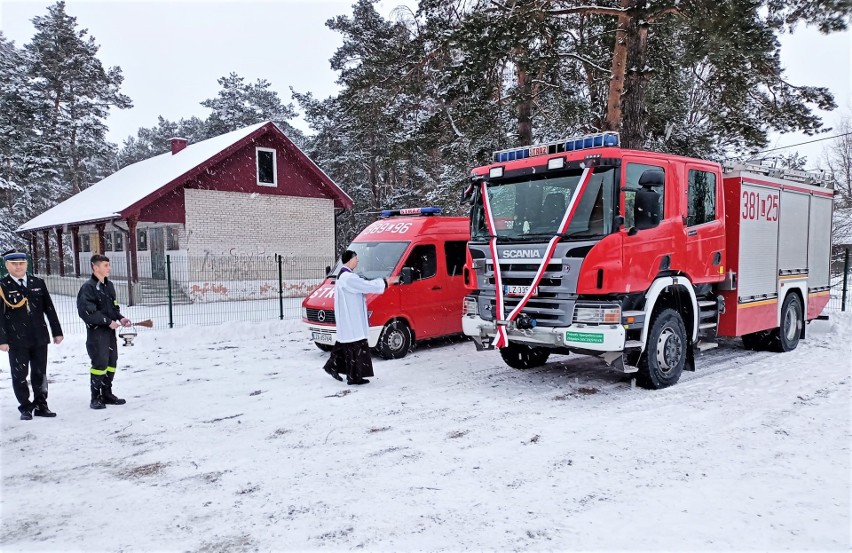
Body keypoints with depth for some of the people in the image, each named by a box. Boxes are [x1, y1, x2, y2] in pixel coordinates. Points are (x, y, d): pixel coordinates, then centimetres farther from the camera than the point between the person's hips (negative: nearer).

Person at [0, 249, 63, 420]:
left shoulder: (38, 283, 8)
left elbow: (49, 309, 9)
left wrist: (57, 331, 7)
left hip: (39, 337, 3)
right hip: (17, 340, -3)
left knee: (40, 373, 9)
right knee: (19, 375, 4)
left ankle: (40, 405, 20)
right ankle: (25, 408, 15)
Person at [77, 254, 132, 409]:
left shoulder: (109, 285, 12)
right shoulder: (88, 287, -13)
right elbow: (88, 312, -20)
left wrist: (120, 318, 2)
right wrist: (108, 321, -19)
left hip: (110, 330, 8)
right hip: (96, 331, -8)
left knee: (111, 362, 12)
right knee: (100, 364, -7)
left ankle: (107, 394, 24)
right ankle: (95, 398, 5)